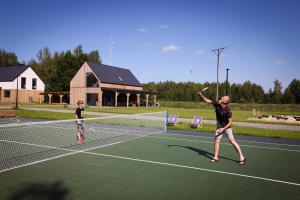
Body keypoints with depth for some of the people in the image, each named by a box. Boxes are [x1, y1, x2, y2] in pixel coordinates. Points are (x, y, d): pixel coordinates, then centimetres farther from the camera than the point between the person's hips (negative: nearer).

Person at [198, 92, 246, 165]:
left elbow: (230, 122, -19)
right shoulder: (217, 104, -12)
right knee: (217, 140, -2)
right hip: (219, 127, 5)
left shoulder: (228, 111, -25)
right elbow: (207, 101, 0)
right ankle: (216, 157, 8)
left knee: (232, 141, -9)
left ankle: (242, 157, -2)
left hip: (227, 127, -5)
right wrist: (201, 95, -8)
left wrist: (223, 128, -26)